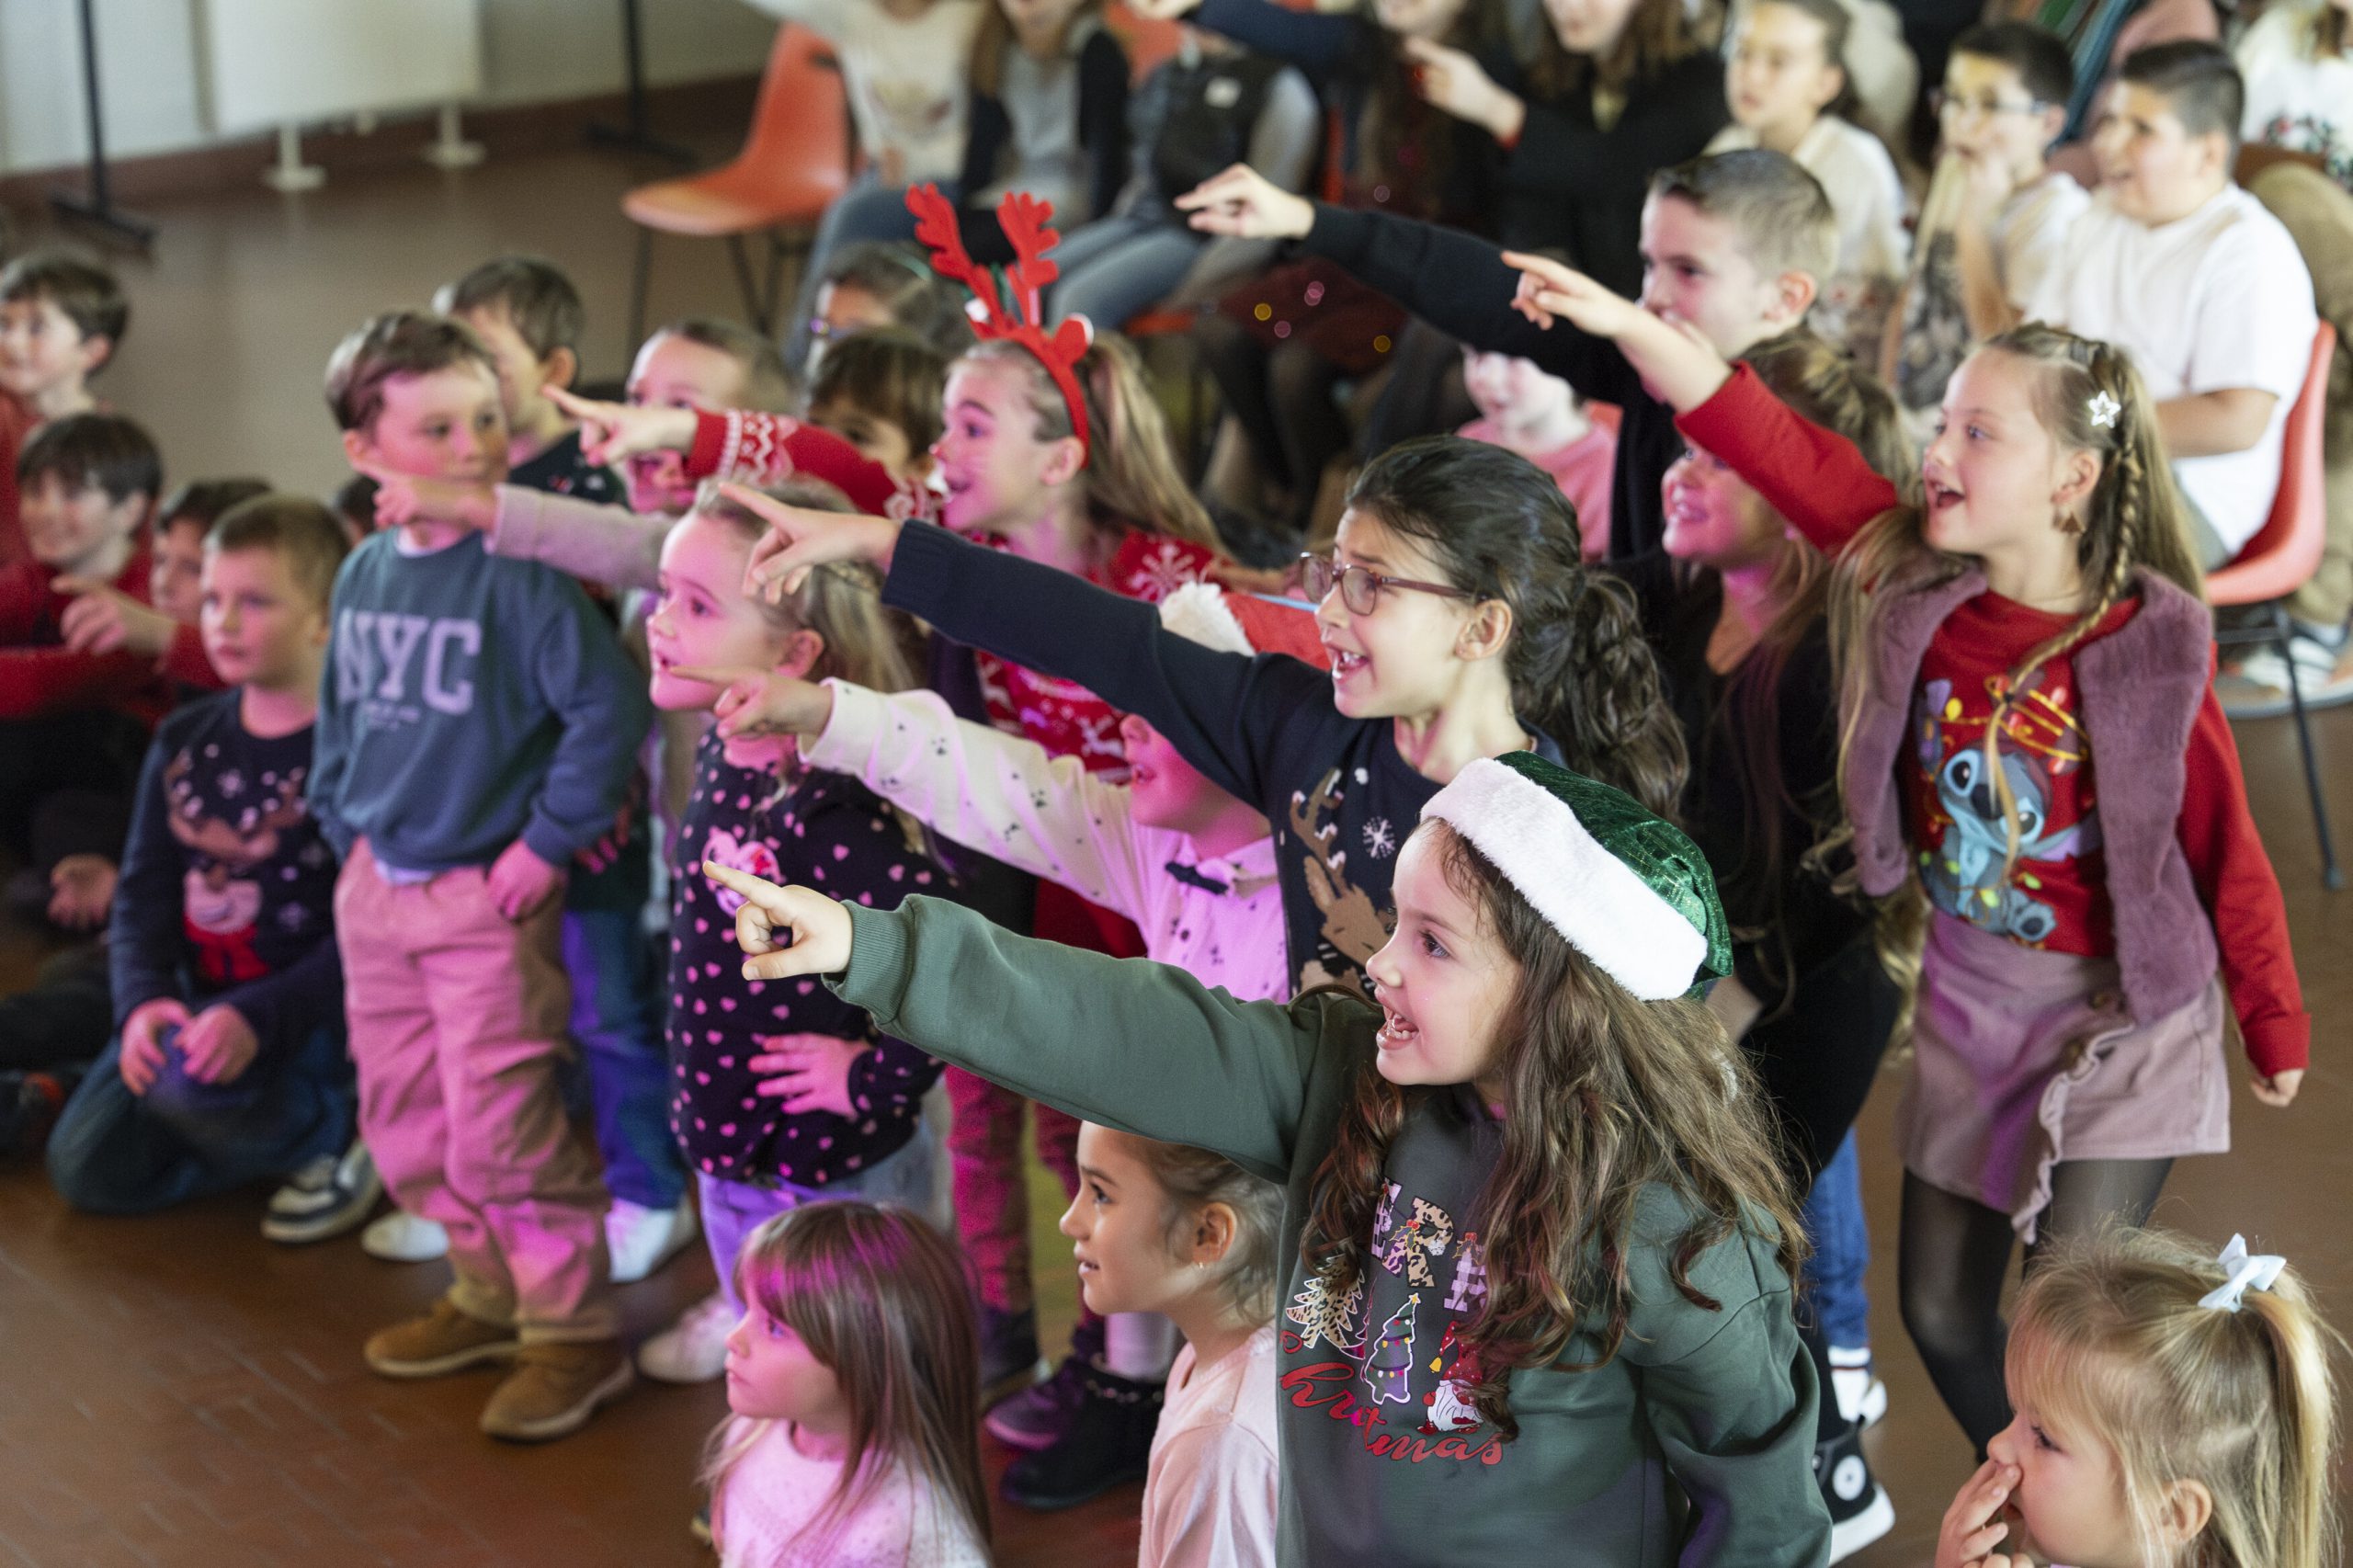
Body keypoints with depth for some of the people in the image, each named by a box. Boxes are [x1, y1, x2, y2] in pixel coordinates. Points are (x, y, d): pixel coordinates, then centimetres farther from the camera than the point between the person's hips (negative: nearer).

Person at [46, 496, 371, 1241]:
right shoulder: (185, 741, 7)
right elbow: (143, 890, 6)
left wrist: (257, 1017, -30)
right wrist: (141, 1001, -13)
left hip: (306, 1006, -7)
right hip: (192, 1001, 7)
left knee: (190, 1077, -35)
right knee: (87, 1170, -6)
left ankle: (333, 1136, -5)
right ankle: (275, 1129, 12)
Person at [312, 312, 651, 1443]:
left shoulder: (522, 572, -17)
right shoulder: (364, 575, 4)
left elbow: (609, 708, -20)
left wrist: (548, 841, -16)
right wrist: (345, 828, 11)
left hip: (488, 893, -7)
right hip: (377, 885, 7)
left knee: (501, 1136, -6)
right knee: (405, 1125, 16)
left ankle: (575, 1334, 9)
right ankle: (491, 1296, 33)